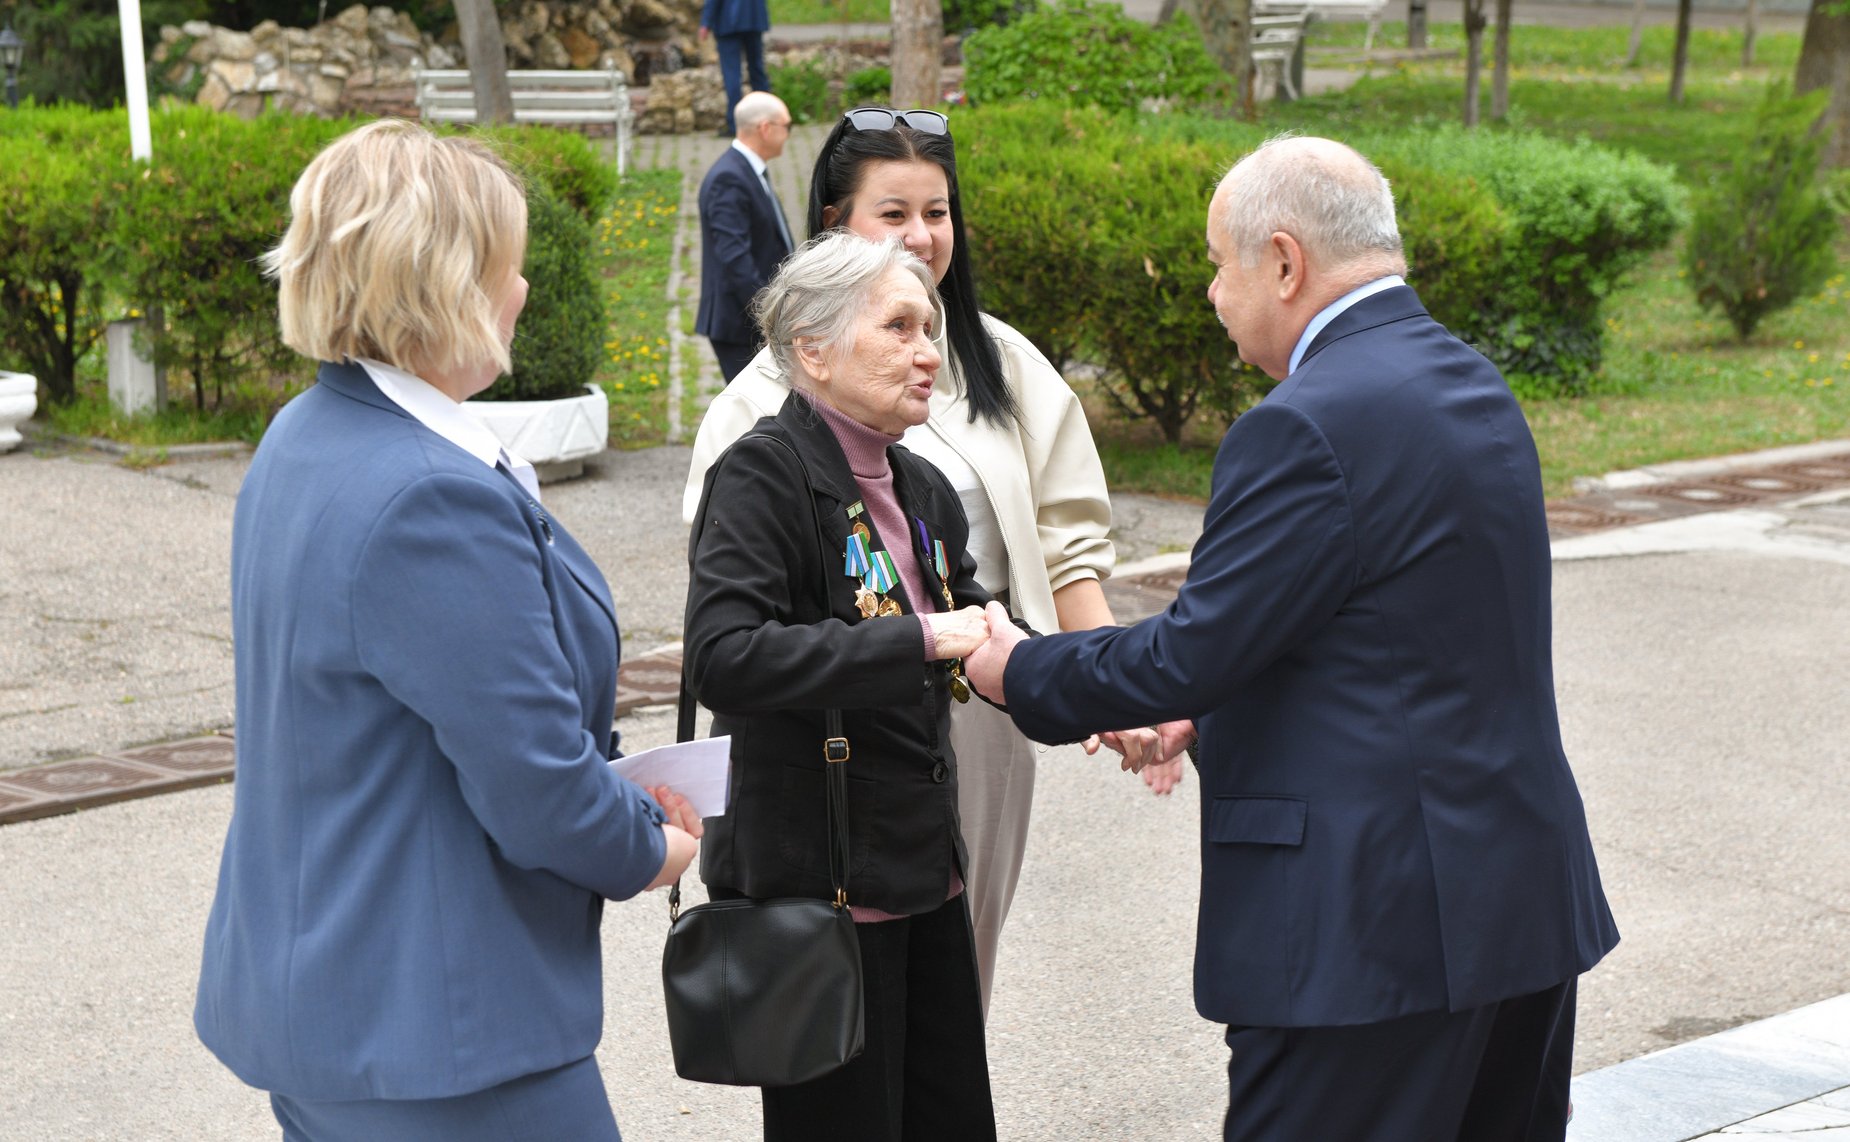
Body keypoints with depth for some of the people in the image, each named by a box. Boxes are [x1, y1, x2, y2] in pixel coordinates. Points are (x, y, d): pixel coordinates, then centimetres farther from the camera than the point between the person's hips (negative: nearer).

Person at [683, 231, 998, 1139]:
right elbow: (721, 660, -27)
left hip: (923, 863, 8)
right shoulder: (762, 474, -14)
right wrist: (920, 640, -26)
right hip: (813, 882, -8)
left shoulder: (922, 491, 11)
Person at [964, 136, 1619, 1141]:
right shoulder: (1471, 385, 11)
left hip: (1373, 924, -10)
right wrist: (1212, 711, 20)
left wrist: (1020, 672, 0)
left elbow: (1190, 657, -16)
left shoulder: (1308, 426, -19)